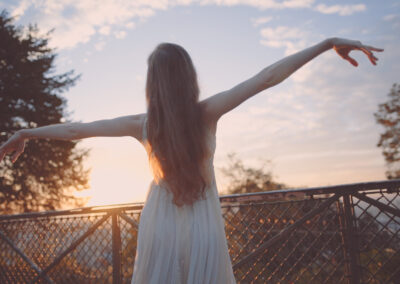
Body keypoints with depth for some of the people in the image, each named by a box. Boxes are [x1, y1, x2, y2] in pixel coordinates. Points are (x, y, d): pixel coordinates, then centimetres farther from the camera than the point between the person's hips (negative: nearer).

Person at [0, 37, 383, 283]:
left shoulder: (142, 124, -4)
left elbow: (76, 129, 6)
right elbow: (269, 77, -9)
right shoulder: (207, 113, -8)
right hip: (201, 224, -1)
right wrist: (329, 43, -6)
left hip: (160, 223, 1)